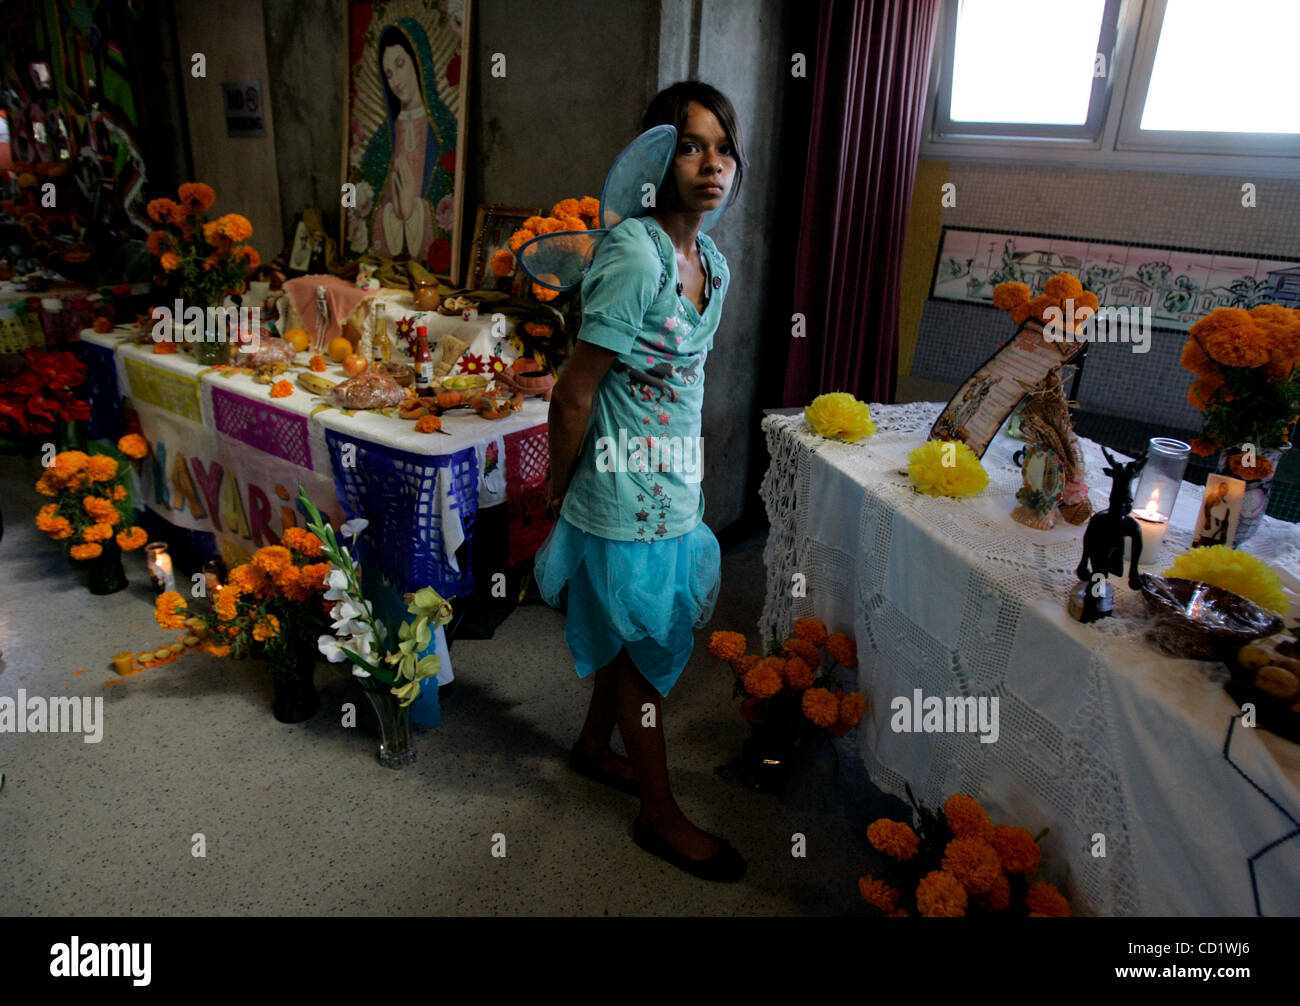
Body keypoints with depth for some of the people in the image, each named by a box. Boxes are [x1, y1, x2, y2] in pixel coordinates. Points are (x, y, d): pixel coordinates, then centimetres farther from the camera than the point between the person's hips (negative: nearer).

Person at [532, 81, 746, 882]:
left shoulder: (712, 261, 5)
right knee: (644, 654, 9)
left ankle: (595, 747, 49)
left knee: (629, 640, 24)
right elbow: (573, 396, -20)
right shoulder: (635, 254, -23)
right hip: (628, 501, -8)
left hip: (673, 491, 8)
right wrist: (559, 489, -8)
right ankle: (662, 815, 30)